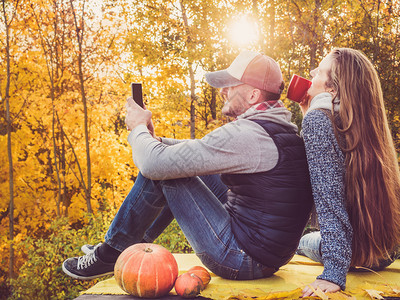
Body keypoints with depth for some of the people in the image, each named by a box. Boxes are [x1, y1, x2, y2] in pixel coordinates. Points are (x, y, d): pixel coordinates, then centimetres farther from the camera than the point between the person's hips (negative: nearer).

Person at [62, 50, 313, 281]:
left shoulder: (247, 133, -24)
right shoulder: (282, 128, 8)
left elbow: (154, 163, -24)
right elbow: (206, 150, 19)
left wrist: (139, 128, -3)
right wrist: (154, 138, 8)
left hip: (243, 259, -10)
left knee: (161, 170, -9)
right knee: (197, 167, 19)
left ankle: (111, 254, 10)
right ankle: (138, 243, 29)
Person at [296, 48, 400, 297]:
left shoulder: (318, 120, -23)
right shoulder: (365, 123, -2)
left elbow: (329, 200, -29)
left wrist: (334, 272, -30)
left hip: (359, 255, -6)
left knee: (303, 241, 25)